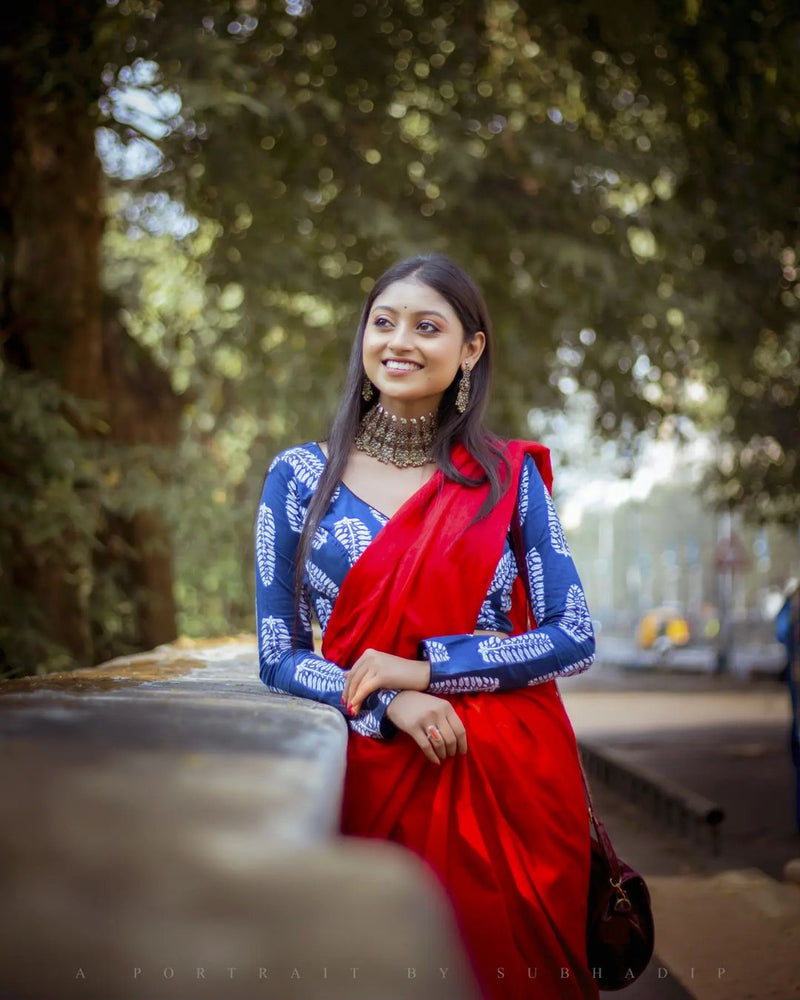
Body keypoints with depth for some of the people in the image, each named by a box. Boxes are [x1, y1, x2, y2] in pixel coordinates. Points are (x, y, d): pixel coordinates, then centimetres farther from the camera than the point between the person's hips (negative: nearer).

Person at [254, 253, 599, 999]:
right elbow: (279, 657, 2)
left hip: (514, 777, 0)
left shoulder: (508, 476, 2)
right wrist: (387, 704, -16)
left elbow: (574, 638, -2)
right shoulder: (301, 477, 2)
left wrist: (426, 667, -13)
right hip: (376, 776, 0)